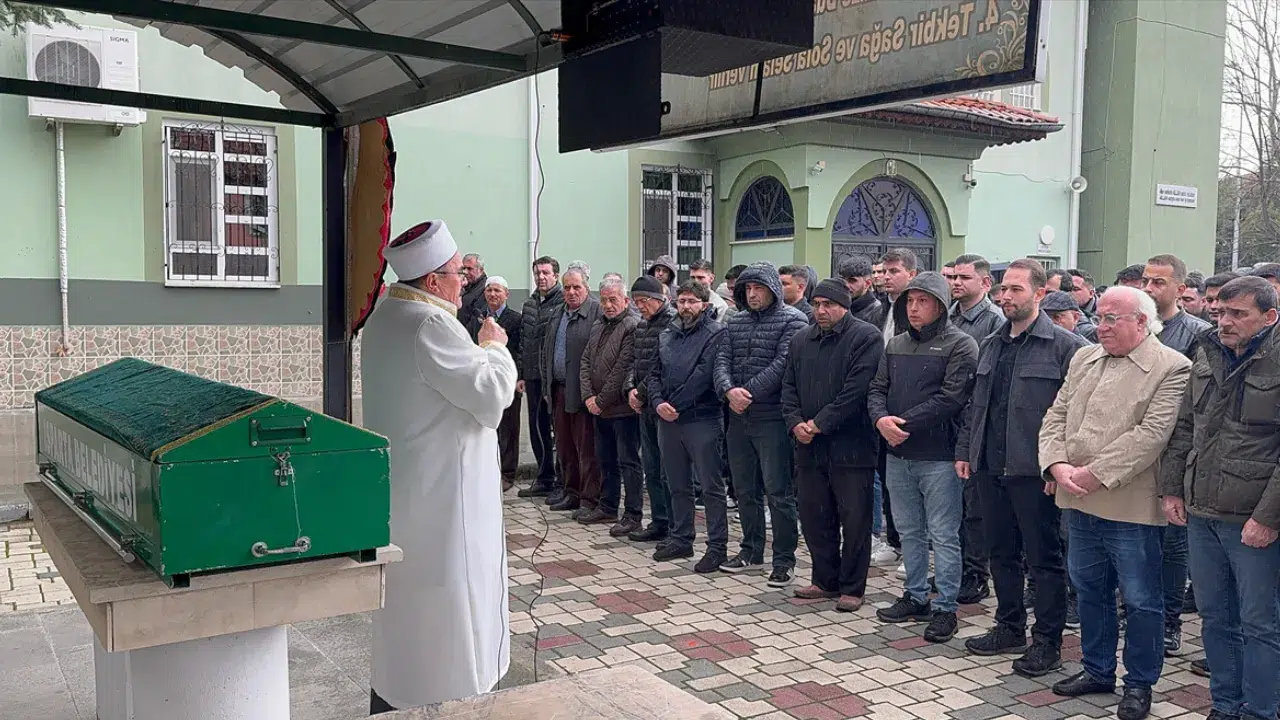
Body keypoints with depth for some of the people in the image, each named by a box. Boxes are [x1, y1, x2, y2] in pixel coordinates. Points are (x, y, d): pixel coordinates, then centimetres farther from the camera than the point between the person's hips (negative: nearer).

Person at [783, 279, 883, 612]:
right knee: (814, 516, 13)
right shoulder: (802, 340, 14)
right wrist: (795, 423, -4)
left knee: (854, 519, 2)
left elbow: (857, 389, -16)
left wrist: (820, 423, -16)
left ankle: (852, 587, 14)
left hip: (851, 446, -6)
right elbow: (789, 386, 13)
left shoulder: (865, 337, -7)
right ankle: (825, 580, 27)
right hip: (809, 447, 6)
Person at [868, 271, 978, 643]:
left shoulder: (960, 345, -8)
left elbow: (950, 398, -17)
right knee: (909, 531, 16)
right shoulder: (896, 345, 13)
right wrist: (881, 419, -11)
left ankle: (945, 608, 11)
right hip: (898, 455, 7)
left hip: (939, 457, -7)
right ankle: (916, 598, 29)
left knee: (944, 536, 1)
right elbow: (877, 389, 11)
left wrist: (904, 423, -17)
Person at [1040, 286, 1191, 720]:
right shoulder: (1084, 359, 11)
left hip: (1130, 504, -6)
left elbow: (1150, 434, -19)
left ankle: (1139, 683, 23)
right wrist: (1058, 465, -9)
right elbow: (1056, 417, 8)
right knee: (1089, 589, 17)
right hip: (1079, 503, 6)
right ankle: (1098, 670, 33)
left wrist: (1095, 474, -21)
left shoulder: (1171, 368, -10)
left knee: (1141, 599, 7)